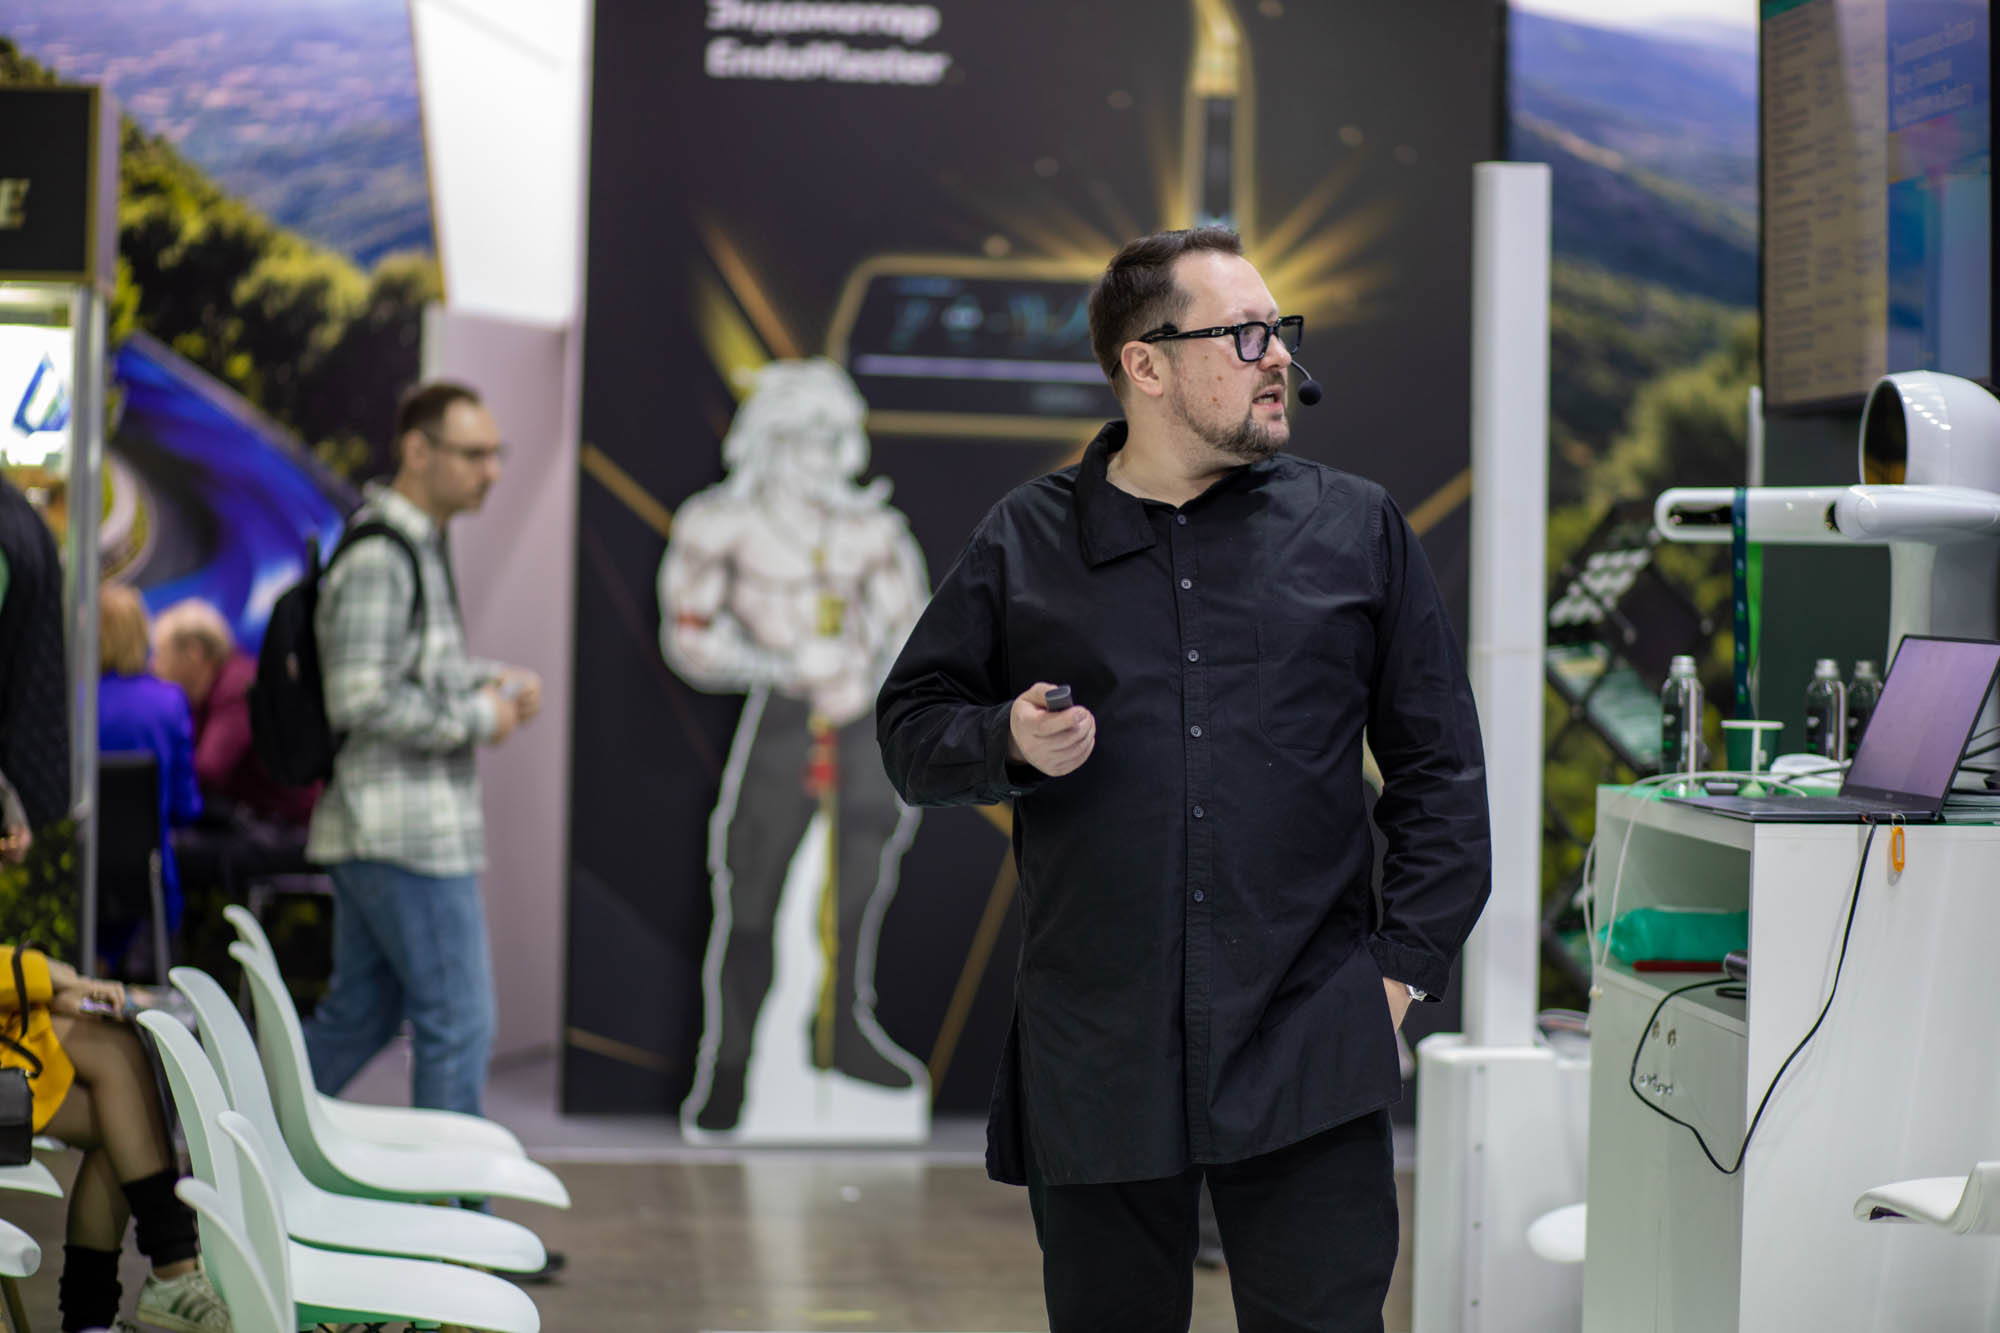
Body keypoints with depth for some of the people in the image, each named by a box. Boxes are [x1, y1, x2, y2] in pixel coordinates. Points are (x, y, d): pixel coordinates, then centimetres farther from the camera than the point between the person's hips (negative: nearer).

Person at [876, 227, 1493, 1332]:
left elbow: (1438, 766, 10)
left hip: (1307, 1052, 0)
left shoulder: (1356, 529, 8)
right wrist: (1009, 743, -9)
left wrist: (1407, 963, 2)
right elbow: (911, 727, 13)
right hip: (1094, 1063, 1)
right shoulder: (1024, 543, 7)